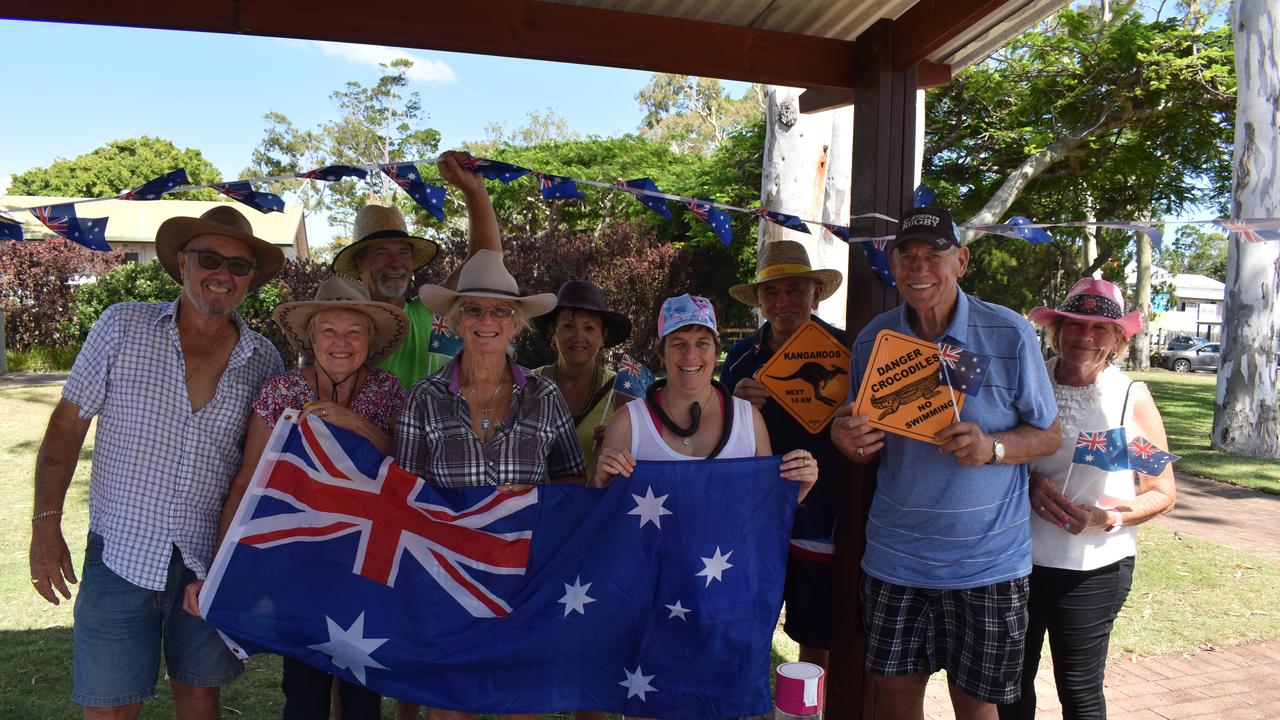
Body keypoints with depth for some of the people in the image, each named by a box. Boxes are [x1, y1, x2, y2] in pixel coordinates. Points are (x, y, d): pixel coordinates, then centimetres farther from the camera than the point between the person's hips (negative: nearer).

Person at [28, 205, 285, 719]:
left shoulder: (263, 360, 1)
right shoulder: (122, 326, -3)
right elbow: (67, 426, 1)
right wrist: (46, 526, -5)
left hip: (212, 562, 2)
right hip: (120, 556, -1)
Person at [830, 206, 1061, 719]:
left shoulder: (1010, 335, -8)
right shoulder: (874, 339, 0)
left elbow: (1048, 435, -1)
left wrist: (992, 447, -22)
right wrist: (847, 439, -14)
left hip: (986, 559, -2)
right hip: (895, 557, 2)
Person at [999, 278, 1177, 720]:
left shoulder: (1132, 398, -5)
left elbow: (1163, 493, -1)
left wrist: (1108, 518, -18)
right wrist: (1029, 484, -12)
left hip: (1094, 569, -2)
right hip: (1020, 556, 2)